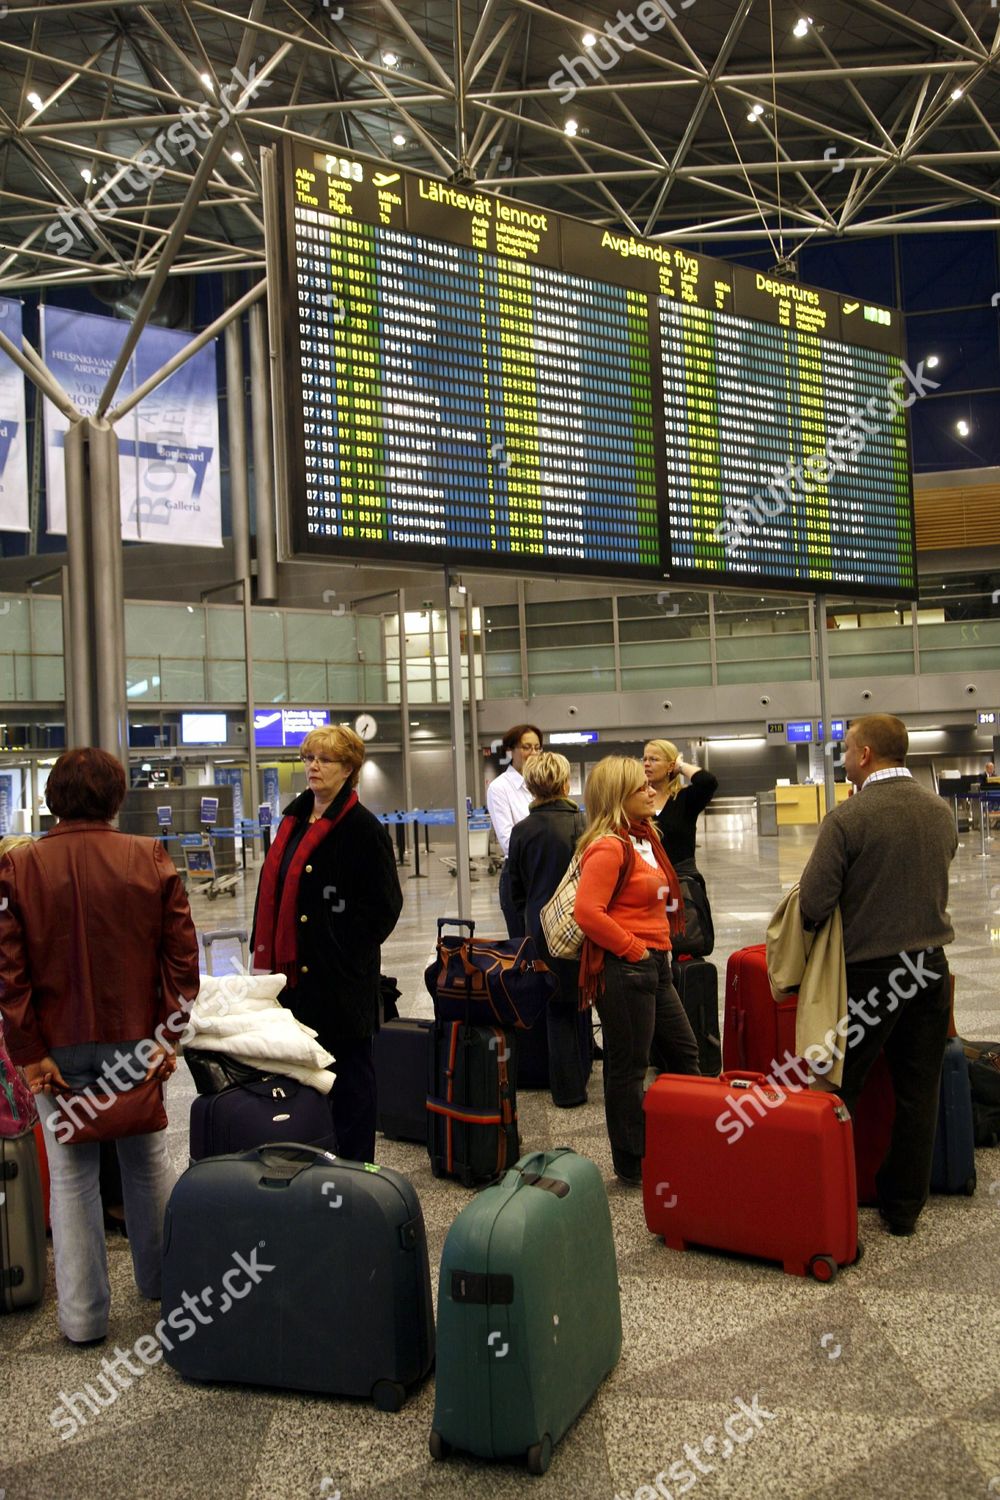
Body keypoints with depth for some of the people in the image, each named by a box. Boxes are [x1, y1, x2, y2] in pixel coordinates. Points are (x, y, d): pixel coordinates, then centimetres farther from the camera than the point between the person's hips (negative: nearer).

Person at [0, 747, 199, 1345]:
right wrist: (168, 1036, -3)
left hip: (59, 1049, -1)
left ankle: (83, 1316, 17)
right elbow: (182, 955, -7)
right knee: (147, 1164, 18)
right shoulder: (152, 860, -5)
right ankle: (162, 1280, 33)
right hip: (137, 1042, 1)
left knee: (72, 1176, 10)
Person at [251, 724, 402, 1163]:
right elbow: (272, 891, 17)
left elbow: (383, 906, -11)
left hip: (340, 976, -7)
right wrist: (264, 955, 11)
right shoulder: (294, 819, 13)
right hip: (294, 971, 7)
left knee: (349, 1069, 5)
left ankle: (354, 1167, 17)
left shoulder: (362, 827, -10)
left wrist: (344, 954, -13)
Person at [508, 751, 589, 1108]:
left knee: (557, 1008, 12)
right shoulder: (580, 824, -12)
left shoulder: (521, 831, -1)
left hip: (540, 928, 3)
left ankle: (567, 1088, 16)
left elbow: (516, 888, 7)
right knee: (577, 1003, 10)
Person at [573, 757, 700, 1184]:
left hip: (653, 964, 10)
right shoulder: (608, 847, -17)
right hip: (624, 970, -10)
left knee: (684, 1052, 19)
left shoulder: (645, 838, 13)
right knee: (628, 1067, 2)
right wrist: (634, 948, -19)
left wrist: (659, 949, 16)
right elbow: (587, 912, -27)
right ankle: (632, 1164, 16)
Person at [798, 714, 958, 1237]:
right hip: (931, 967, 5)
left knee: (838, 1091, 9)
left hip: (869, 970, -5)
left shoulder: (847, 818, -17)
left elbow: (813, 904, -19)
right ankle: (904, 1206, 25)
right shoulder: (941, 811, 2)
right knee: (918, 1093, 14)